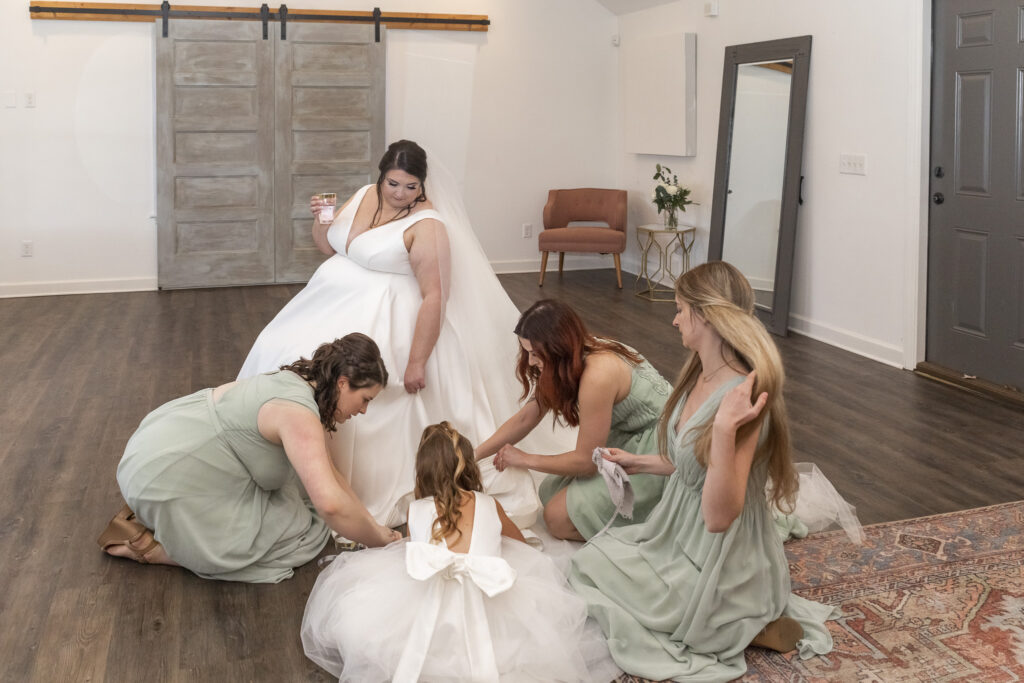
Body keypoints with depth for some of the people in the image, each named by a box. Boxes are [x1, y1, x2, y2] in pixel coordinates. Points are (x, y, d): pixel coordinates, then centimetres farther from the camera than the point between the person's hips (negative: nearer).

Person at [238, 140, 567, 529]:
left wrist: (417, 362, -24)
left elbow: (434, 297, -21)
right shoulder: (364, 196, 8)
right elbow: (328, 246, 19)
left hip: (381, 320, -8)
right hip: (333, 307, 8)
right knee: (283, 355, 2)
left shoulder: (427, 226, -16)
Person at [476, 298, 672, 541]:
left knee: (558, 518, -12)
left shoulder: (597, 376, -31)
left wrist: (525, 459, -8)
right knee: (550, 491, 5)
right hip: (628, 437, 10)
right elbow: (525, 418, 8)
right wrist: (473, 456, 4)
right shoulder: (569, 359, -3)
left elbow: (586, 460, -20)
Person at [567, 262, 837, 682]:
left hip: (717, 563, -9)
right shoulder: (701, 376, -2)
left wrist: (726, 430, -41)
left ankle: (743, 628, 2)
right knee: (598, 551, 20)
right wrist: (640, 463, 19)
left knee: (589, 567, 2)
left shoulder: (741, 397, -30)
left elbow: (719, 516, -30)